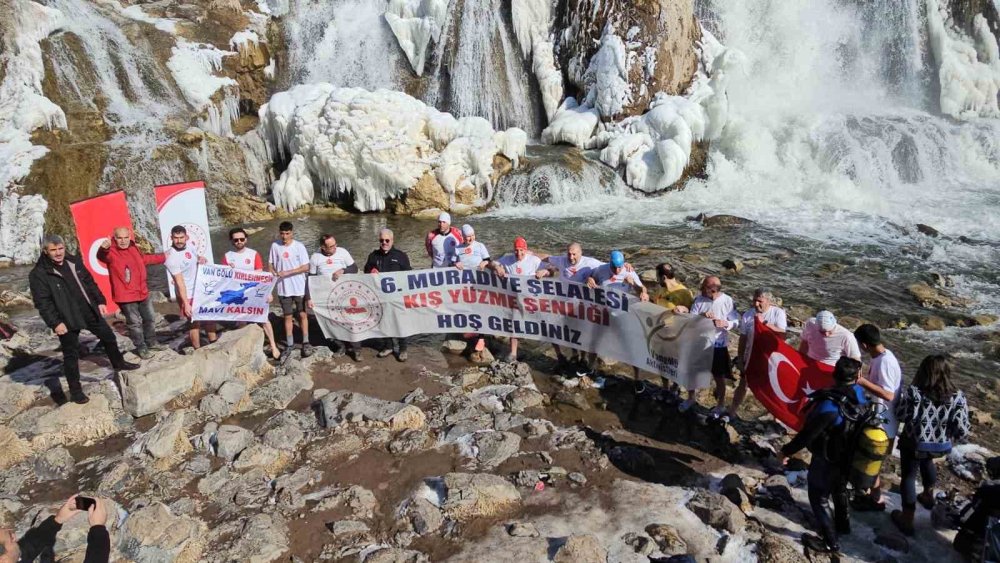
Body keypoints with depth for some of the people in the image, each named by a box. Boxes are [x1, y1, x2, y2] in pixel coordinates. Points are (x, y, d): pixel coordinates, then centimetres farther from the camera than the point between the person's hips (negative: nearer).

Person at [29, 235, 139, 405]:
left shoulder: (74, 262, 5)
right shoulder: (39, 273, -13)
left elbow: (90, 283, 14)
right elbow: (42, 302, -15)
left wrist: (100, 301, 8)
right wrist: (55, 323, -20)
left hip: (89, 311, 6)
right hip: (66, 320, -5)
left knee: (108, 336, 19)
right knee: (71, 354, 4)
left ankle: (118, 363, 43)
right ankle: (75, 391, 15)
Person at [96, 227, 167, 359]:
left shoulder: (134, 249, 8)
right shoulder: (111, 252, -15)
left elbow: (145, 258, 27)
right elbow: (102, 256, -39)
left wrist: (163, 257, 37)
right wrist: (103, 248, -62)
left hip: (143, 292, 7)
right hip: (125, 296, -7)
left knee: (150, 318, 20)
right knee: (135, 323, 1)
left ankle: (151, 343, 38)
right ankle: (141, 348, 16)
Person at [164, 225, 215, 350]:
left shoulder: (190, 246, -3)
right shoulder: (171, 258, -23)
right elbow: (180, 282, -24)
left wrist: (201, 258, -6)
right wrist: (186, 303, -25)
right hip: (188, 295, -7)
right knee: (194, 323, 4)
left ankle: (213, 343, 36)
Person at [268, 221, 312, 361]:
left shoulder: (299, 246, -9)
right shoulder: (275, 246, -1)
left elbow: (306, 267, -11)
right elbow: (270, 265, 7)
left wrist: (287, 272, -20)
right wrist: (274, 273, -14)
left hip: (299, 287, -2)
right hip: (284, 288, 2)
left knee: (302, 314, 6)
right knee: (287, 316, 10)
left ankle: (306, 342, 17)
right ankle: (289, 344, 20)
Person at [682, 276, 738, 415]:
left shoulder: (727, 301, -14)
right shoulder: (699, 299, -7)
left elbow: (736, 322, -9)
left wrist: (725, 323, -29)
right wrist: (701, 316, -27)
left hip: (718, 345, -3)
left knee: (719, 378, 12)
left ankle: (720, 404, 33)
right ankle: (690, 398, 39)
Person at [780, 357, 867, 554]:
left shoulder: (830, 405, -36)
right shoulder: (859, 395, -14)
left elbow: (808, 433, -29)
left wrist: (787, 451, -17)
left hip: (827, 460, -7)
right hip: (847, 456, 8)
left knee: (818, 497, 12)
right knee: (839, 489, 31)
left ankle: (831, 542, 22)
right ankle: (843, 524, 53)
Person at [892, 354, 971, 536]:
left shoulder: (913, 393, -24)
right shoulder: (958, 397, -16)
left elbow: (900, 415, -12)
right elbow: (962, 432, -14)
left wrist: (902, 396, 4)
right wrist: (947, 436, 7)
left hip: (913, 444, -3)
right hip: (939, 446, 4)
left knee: (908, 476, 16)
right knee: (926, 462, 36)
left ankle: (907, 520, 24)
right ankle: (928, 496, 57)